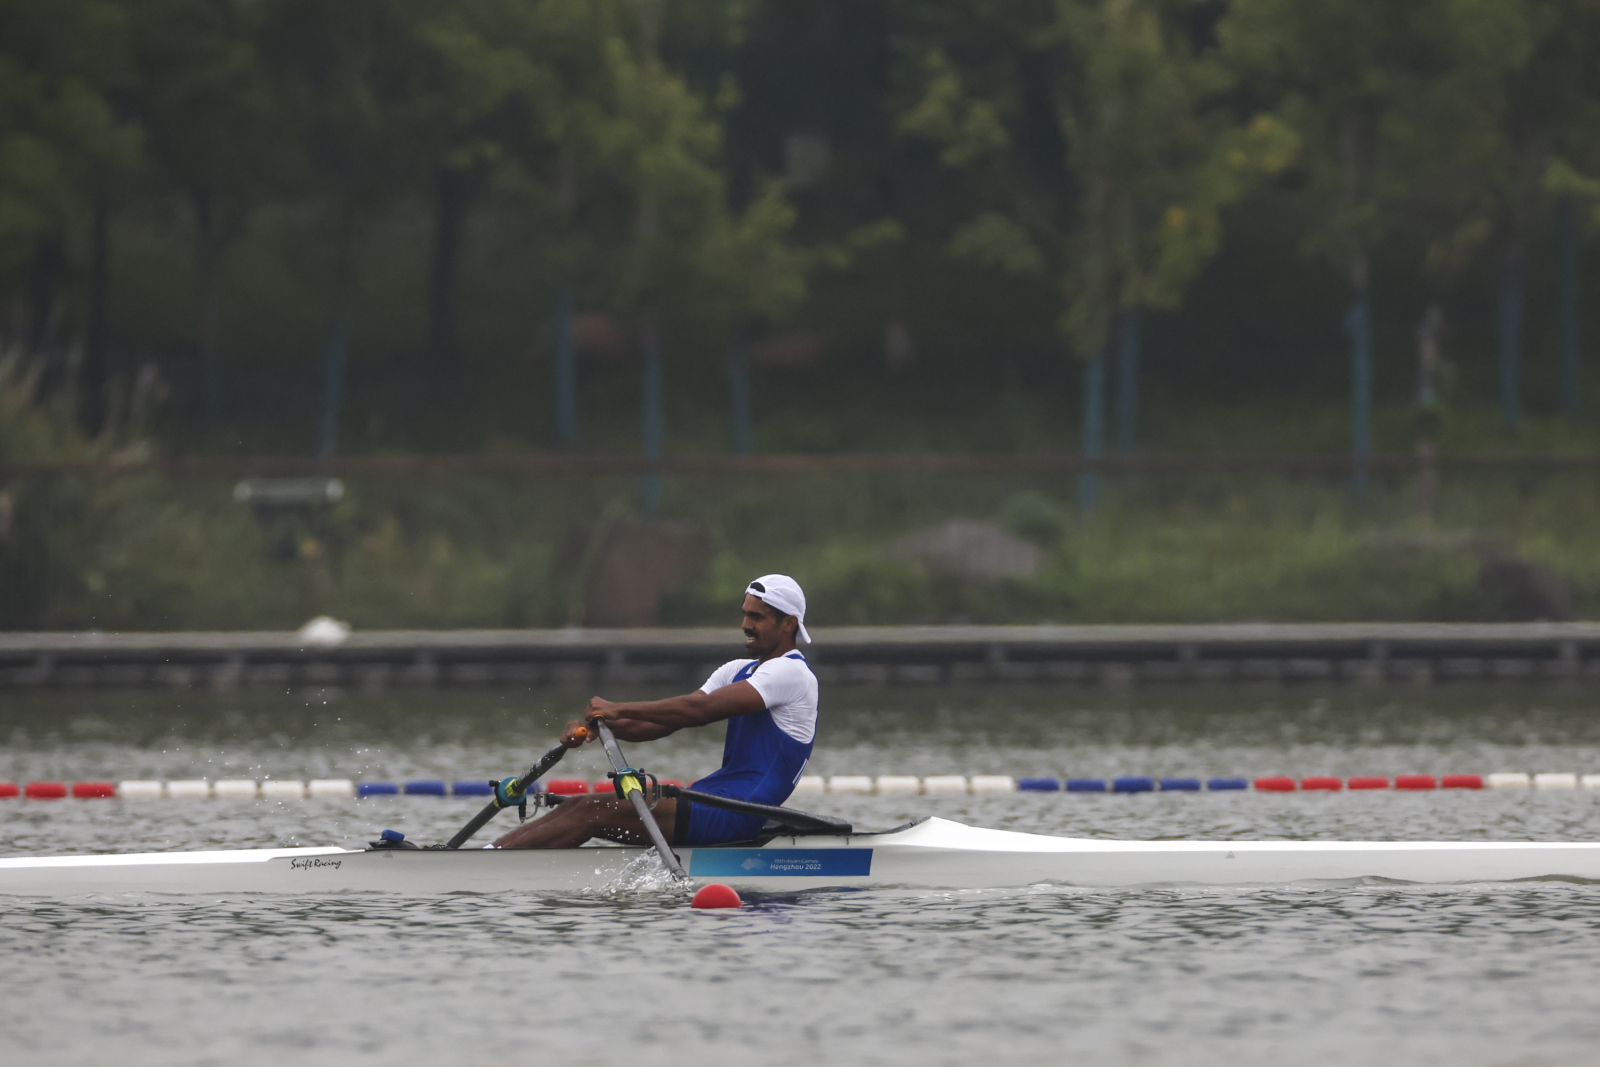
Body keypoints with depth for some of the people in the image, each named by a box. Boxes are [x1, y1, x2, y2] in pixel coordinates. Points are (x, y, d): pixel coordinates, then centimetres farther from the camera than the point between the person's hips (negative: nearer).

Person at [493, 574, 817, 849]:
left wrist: (619, 710, -19)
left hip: (735, 816, -9)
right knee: (581, 806, -3)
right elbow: (665, 723, 11)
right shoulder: (738, 671, 21)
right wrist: (598, 726, -5)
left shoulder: (791, 673, -9)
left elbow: (699, 709, -20)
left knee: (597, 812, -19)